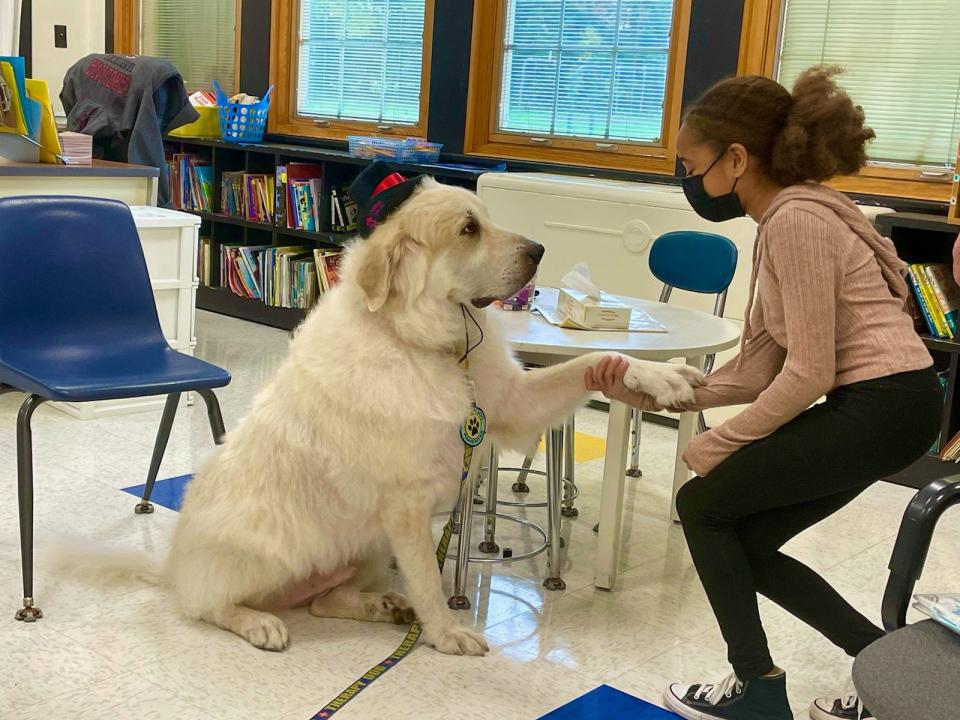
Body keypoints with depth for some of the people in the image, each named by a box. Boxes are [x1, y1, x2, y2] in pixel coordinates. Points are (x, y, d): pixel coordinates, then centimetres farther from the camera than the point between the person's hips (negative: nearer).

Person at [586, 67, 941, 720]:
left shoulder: (795, 221, -16)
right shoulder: (788, 216, 14)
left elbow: (808, 373, -19)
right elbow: (760, 369, 9)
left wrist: (723, 444, -8)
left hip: (883, 405, -9)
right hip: (878, 405, 9)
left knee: (703, 504, 1)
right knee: (743, 541, 12)